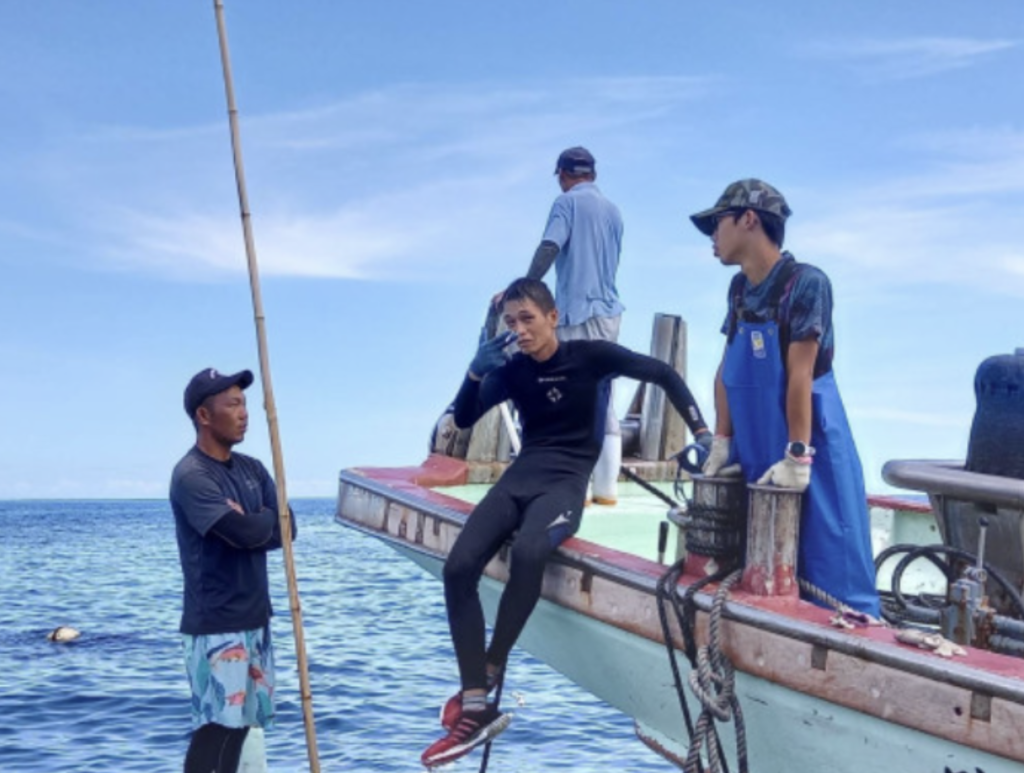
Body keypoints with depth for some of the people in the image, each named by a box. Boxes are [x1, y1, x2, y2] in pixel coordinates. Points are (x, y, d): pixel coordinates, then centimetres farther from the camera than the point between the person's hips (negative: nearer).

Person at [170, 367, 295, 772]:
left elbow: (284, 530, 3)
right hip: (215, 624, -8)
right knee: (217, 724, -8)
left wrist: (249, 524, -13)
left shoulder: (252, 469, 11)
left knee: (246, 720, 13)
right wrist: (265, 518, -3)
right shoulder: (191, 476, -15)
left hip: (255, 617, 8)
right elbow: (245, 532, -24)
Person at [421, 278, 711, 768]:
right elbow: (464, 419, 7)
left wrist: (701, 432, -5)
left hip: (565, 480, -4)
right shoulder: (511, 371, 10)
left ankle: (488, 676, -17)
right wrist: (477, 371, -10)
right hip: (519, 476, 5)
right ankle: (477, 710, -18)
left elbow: (663, 375, 3)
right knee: (458, 567, -19)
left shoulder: (590, 355, -1)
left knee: (526, 554, -37)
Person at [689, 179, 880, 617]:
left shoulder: (805, 282, -16)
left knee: (829, 575, -4)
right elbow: (726, 371, 9)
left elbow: (800, 374, -19)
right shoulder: (739, 288, 7)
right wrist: (722, 443, 7)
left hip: (811, 452, -7)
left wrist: (798, 457, -20)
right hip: (755, 455, 7)